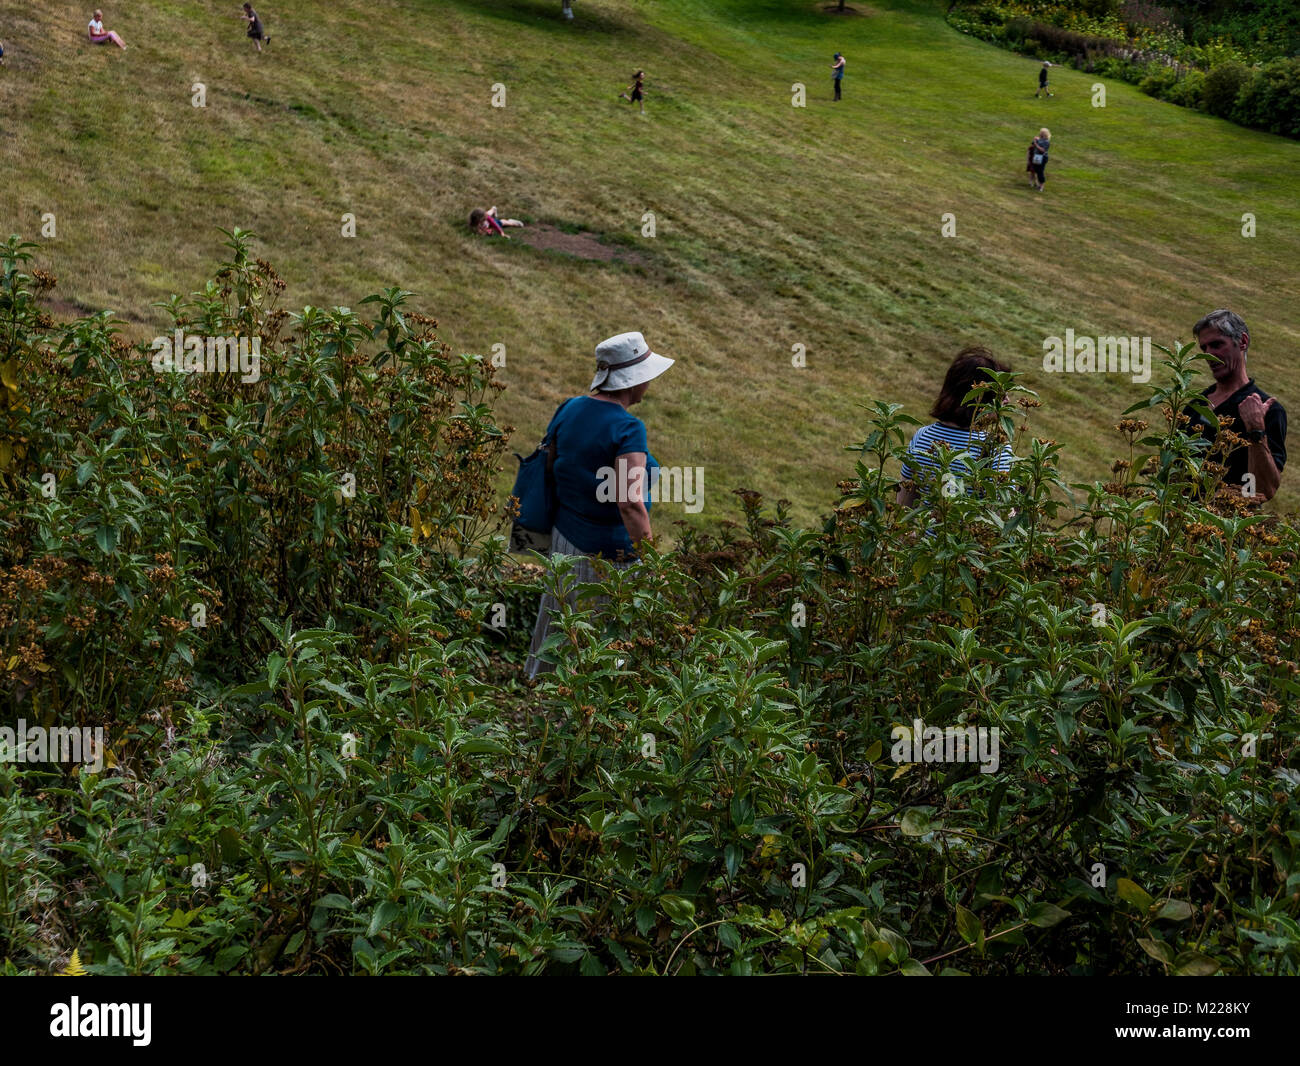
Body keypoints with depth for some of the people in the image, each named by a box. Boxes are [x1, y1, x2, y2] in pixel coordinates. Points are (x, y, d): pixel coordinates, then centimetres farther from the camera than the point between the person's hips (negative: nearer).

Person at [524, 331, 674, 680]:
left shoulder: (568, 409, 1)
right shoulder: (628, 429, -22)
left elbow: (547, 466, 11)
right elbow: (630, 506, -27)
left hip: (565, 537, 7)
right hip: (610, 551, -7)